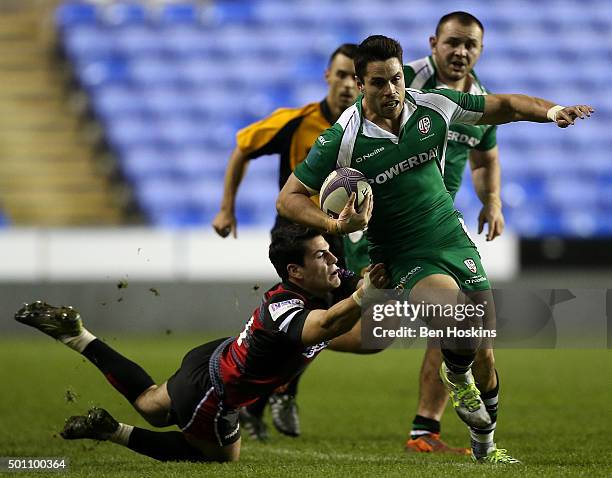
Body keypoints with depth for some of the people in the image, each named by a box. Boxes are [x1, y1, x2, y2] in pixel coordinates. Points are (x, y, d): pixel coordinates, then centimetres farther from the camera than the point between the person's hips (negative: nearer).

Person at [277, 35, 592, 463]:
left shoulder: (433, 106, -5)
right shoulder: (344, 139, -15)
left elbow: (502, 106, 9)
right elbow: (289, 198, -9)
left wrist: (549, 111, -8)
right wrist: (335, 224, -25)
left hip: (454, 240, 4)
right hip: (405, 259, -4)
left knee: (484, 354, 4)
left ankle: (485, 446, 31)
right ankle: (456, 376, 3)